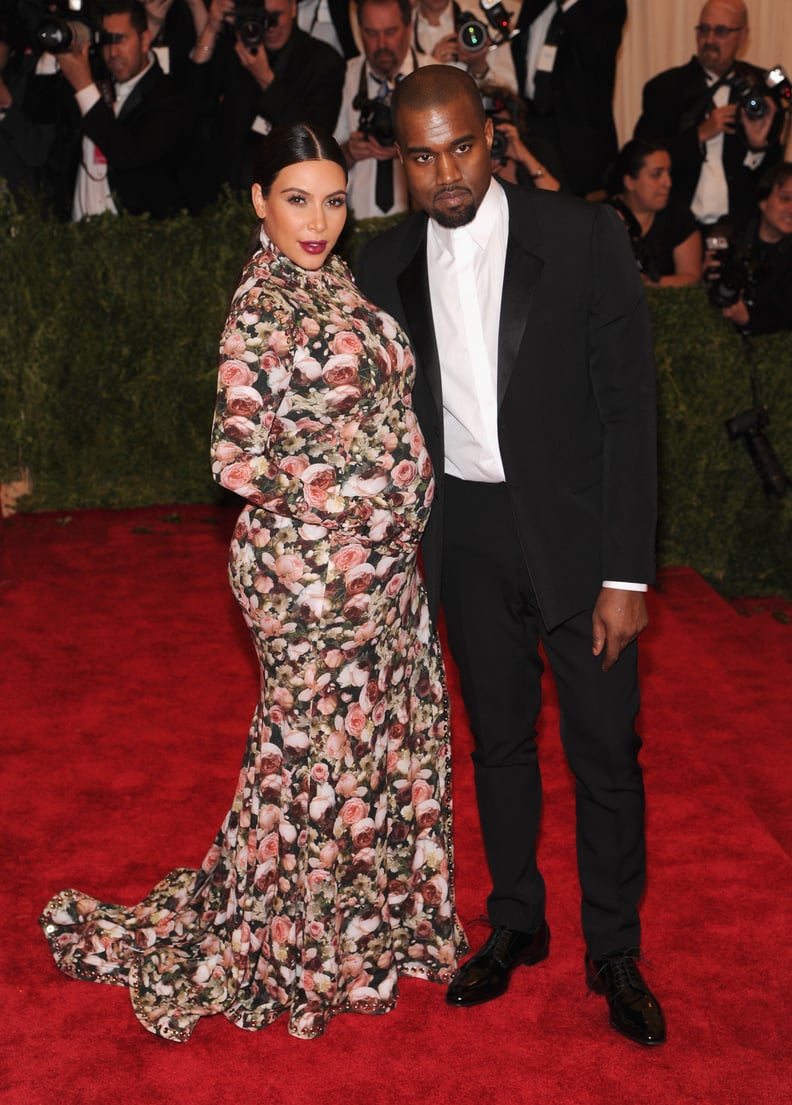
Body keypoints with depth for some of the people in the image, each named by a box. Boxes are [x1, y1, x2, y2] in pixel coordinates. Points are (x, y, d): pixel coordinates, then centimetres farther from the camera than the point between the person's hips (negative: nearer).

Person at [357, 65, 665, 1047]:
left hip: (576, 529, -3)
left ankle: (614, 951, 25)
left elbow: (628, 405, -10)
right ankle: (515, 923, 35)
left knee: (605, 751, 6)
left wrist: (626, 572, -13)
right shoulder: (386, 266, 1)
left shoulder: (584, 237, -10)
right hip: (466, 541, 3)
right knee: (498, 741, 16)